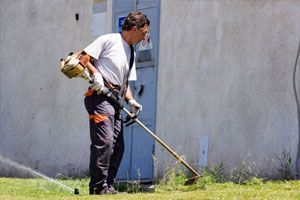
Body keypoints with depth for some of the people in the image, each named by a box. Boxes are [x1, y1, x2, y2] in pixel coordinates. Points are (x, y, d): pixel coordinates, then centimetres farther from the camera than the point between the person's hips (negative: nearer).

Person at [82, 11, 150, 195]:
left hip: (115, 100, 9)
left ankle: (107, 186, 12)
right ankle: (98, 186, -16)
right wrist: (96, 74, -20)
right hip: (100, 96, -9)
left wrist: (130, 100, 6)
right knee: (105, 141, -17)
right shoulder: (109, 40, -3)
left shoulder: (132, 53, 22)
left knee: (118, 146, 6)